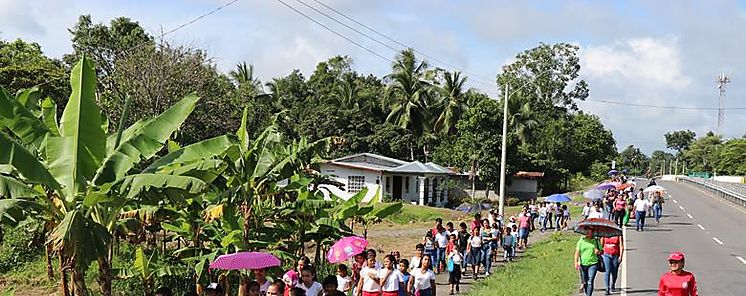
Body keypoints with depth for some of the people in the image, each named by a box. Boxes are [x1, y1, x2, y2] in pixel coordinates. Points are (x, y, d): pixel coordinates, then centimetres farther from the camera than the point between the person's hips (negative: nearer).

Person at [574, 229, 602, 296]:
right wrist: (576, 262, -10)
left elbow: (601, 251, 14)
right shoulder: (581, 241, 5)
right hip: (583, 264, 1)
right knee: (585, 282, 8)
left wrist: (598, 251, -9)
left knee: (590, 282, -11)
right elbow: (577, 252, 2)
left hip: (593, 263, -1)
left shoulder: (596, 241, 6)